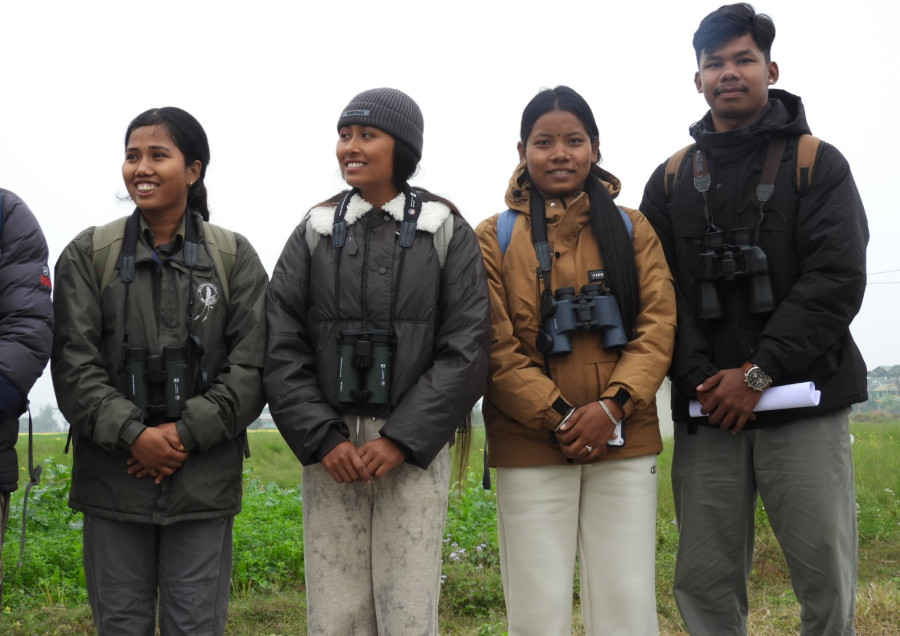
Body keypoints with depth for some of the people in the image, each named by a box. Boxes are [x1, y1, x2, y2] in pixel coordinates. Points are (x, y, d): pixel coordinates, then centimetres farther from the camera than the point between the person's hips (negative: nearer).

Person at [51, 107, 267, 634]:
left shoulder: (235, 257, 4)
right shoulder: (88, 255, 5)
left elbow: (251, 365, -1)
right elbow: (74, 361, -2)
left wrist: (187, 433, -12)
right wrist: (132, 434, -14)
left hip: (205, 479, 0)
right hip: (112, 479, 1)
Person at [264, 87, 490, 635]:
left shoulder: (445, 230, 3)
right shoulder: (316, 232, 8)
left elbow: (466, 349, -5)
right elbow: (282, 349, 3)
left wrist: (401, 440, -11)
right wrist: (322, 439, -7)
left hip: (414, 448, -2)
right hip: (330, 449, 2)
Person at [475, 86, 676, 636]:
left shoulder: (631, 229, 11)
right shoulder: (496, 238, 5)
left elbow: (658, 326, 1)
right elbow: (495, 347, -3)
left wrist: (612, 405, -13)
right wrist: (560, 417, -12)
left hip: (625, 444, 2)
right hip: (531, 449, -1)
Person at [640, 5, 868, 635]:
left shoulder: (818, 164, 5)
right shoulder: (671, 181, 14)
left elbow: (836, 278, -6)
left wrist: (758, 373, -13)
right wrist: (700, 377, -10)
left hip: (804, 403, -2)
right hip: (706, 412, 3)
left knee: (827, 581, -1)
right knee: (705, 582, 5)